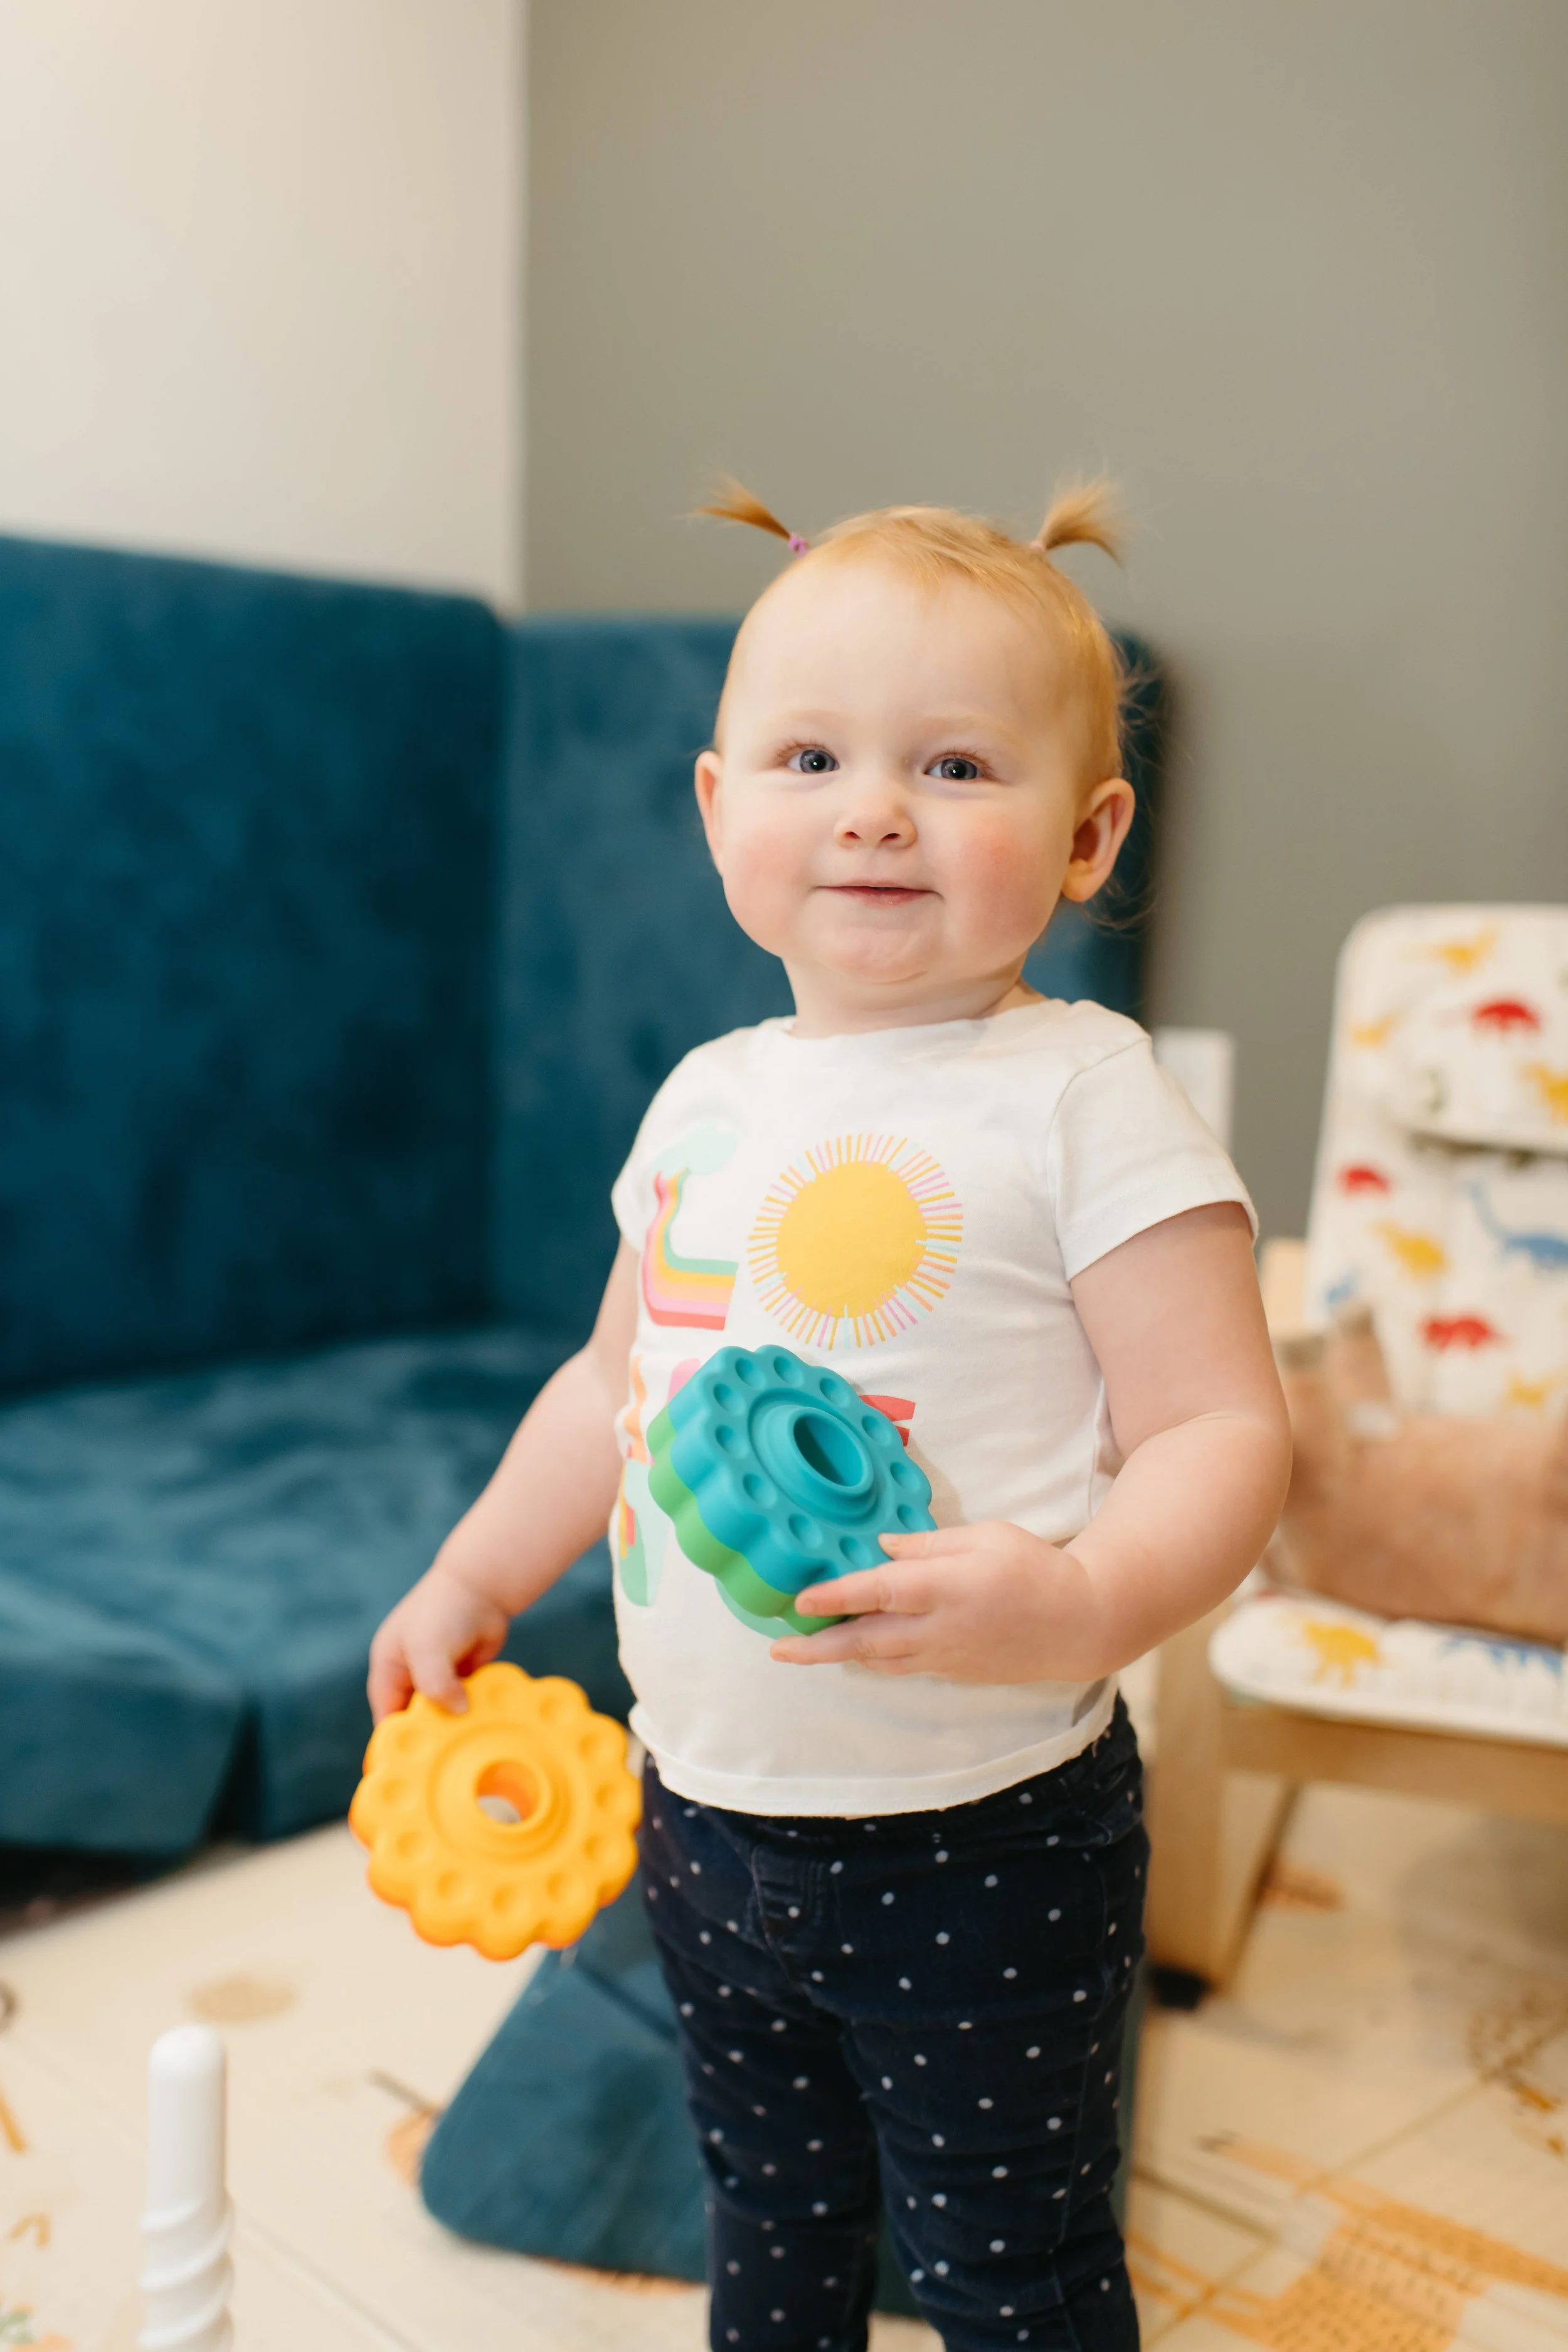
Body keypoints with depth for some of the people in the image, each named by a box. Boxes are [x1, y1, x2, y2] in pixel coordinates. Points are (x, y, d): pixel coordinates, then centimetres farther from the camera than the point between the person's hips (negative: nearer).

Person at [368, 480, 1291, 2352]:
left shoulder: (1084, 1098, -15)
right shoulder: (705, 1100, 3)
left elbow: (1222, 1434, -19)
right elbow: (616, 1381, 16)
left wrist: (1079, 1604, -36)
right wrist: (469, 1578, 16)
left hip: (977, 1842, -5)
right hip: (703, 1807, 6)